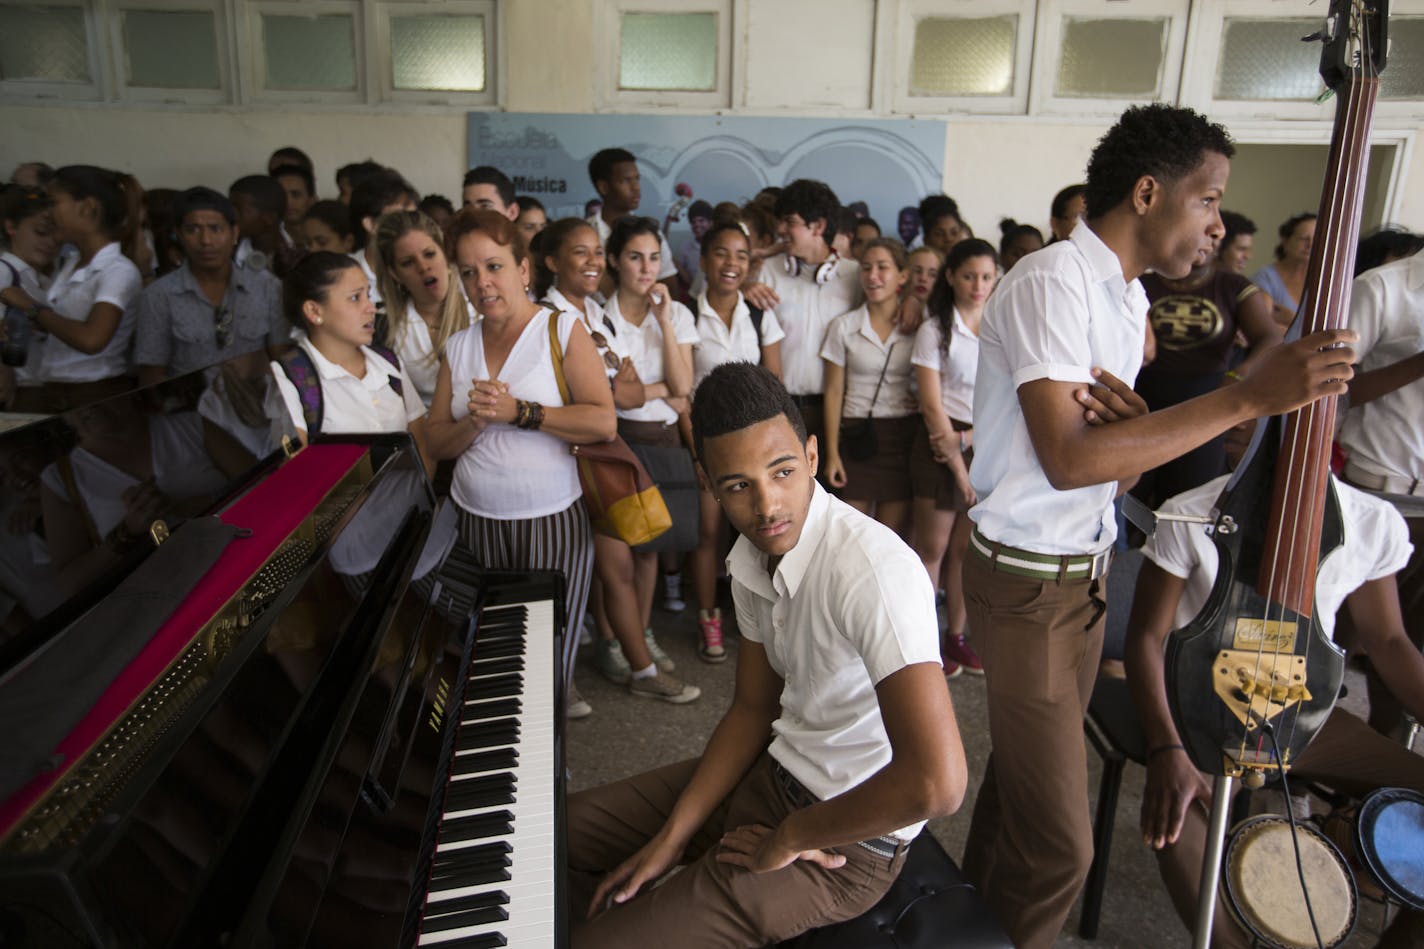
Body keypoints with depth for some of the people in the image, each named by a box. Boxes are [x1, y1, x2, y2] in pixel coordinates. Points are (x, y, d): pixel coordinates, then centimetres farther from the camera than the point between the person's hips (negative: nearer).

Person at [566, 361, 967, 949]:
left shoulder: (875, 569, -31)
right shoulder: (751, 559, -3)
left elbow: (936, 782, -37)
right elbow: (754, 709, 8)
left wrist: (789, 837, -21)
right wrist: (670, 839, 1)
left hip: (846, 840, -8)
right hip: (775, 770, 8)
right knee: (566, 831, 14)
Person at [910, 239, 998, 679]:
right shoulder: (935, 330, -3)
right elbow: (932, 407, -7)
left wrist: (970, 439, -7)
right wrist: (959, 468, -10)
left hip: (988, 444, 3)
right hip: (942, 445, -3)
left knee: (966, 549, 8)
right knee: (933, 547, 1)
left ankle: (957, 635, 20)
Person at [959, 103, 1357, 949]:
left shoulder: (1130, 295, 12)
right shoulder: (1052, 282, -16)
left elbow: (1125, 457, 14)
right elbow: (1067, 459, -27)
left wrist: (1129, 416, -11)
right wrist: (1248, 397, -24)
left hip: (1088, 568, 9)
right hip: (1028, 578, -8)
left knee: (1024, 773, 20)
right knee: (1059, 844, -2)